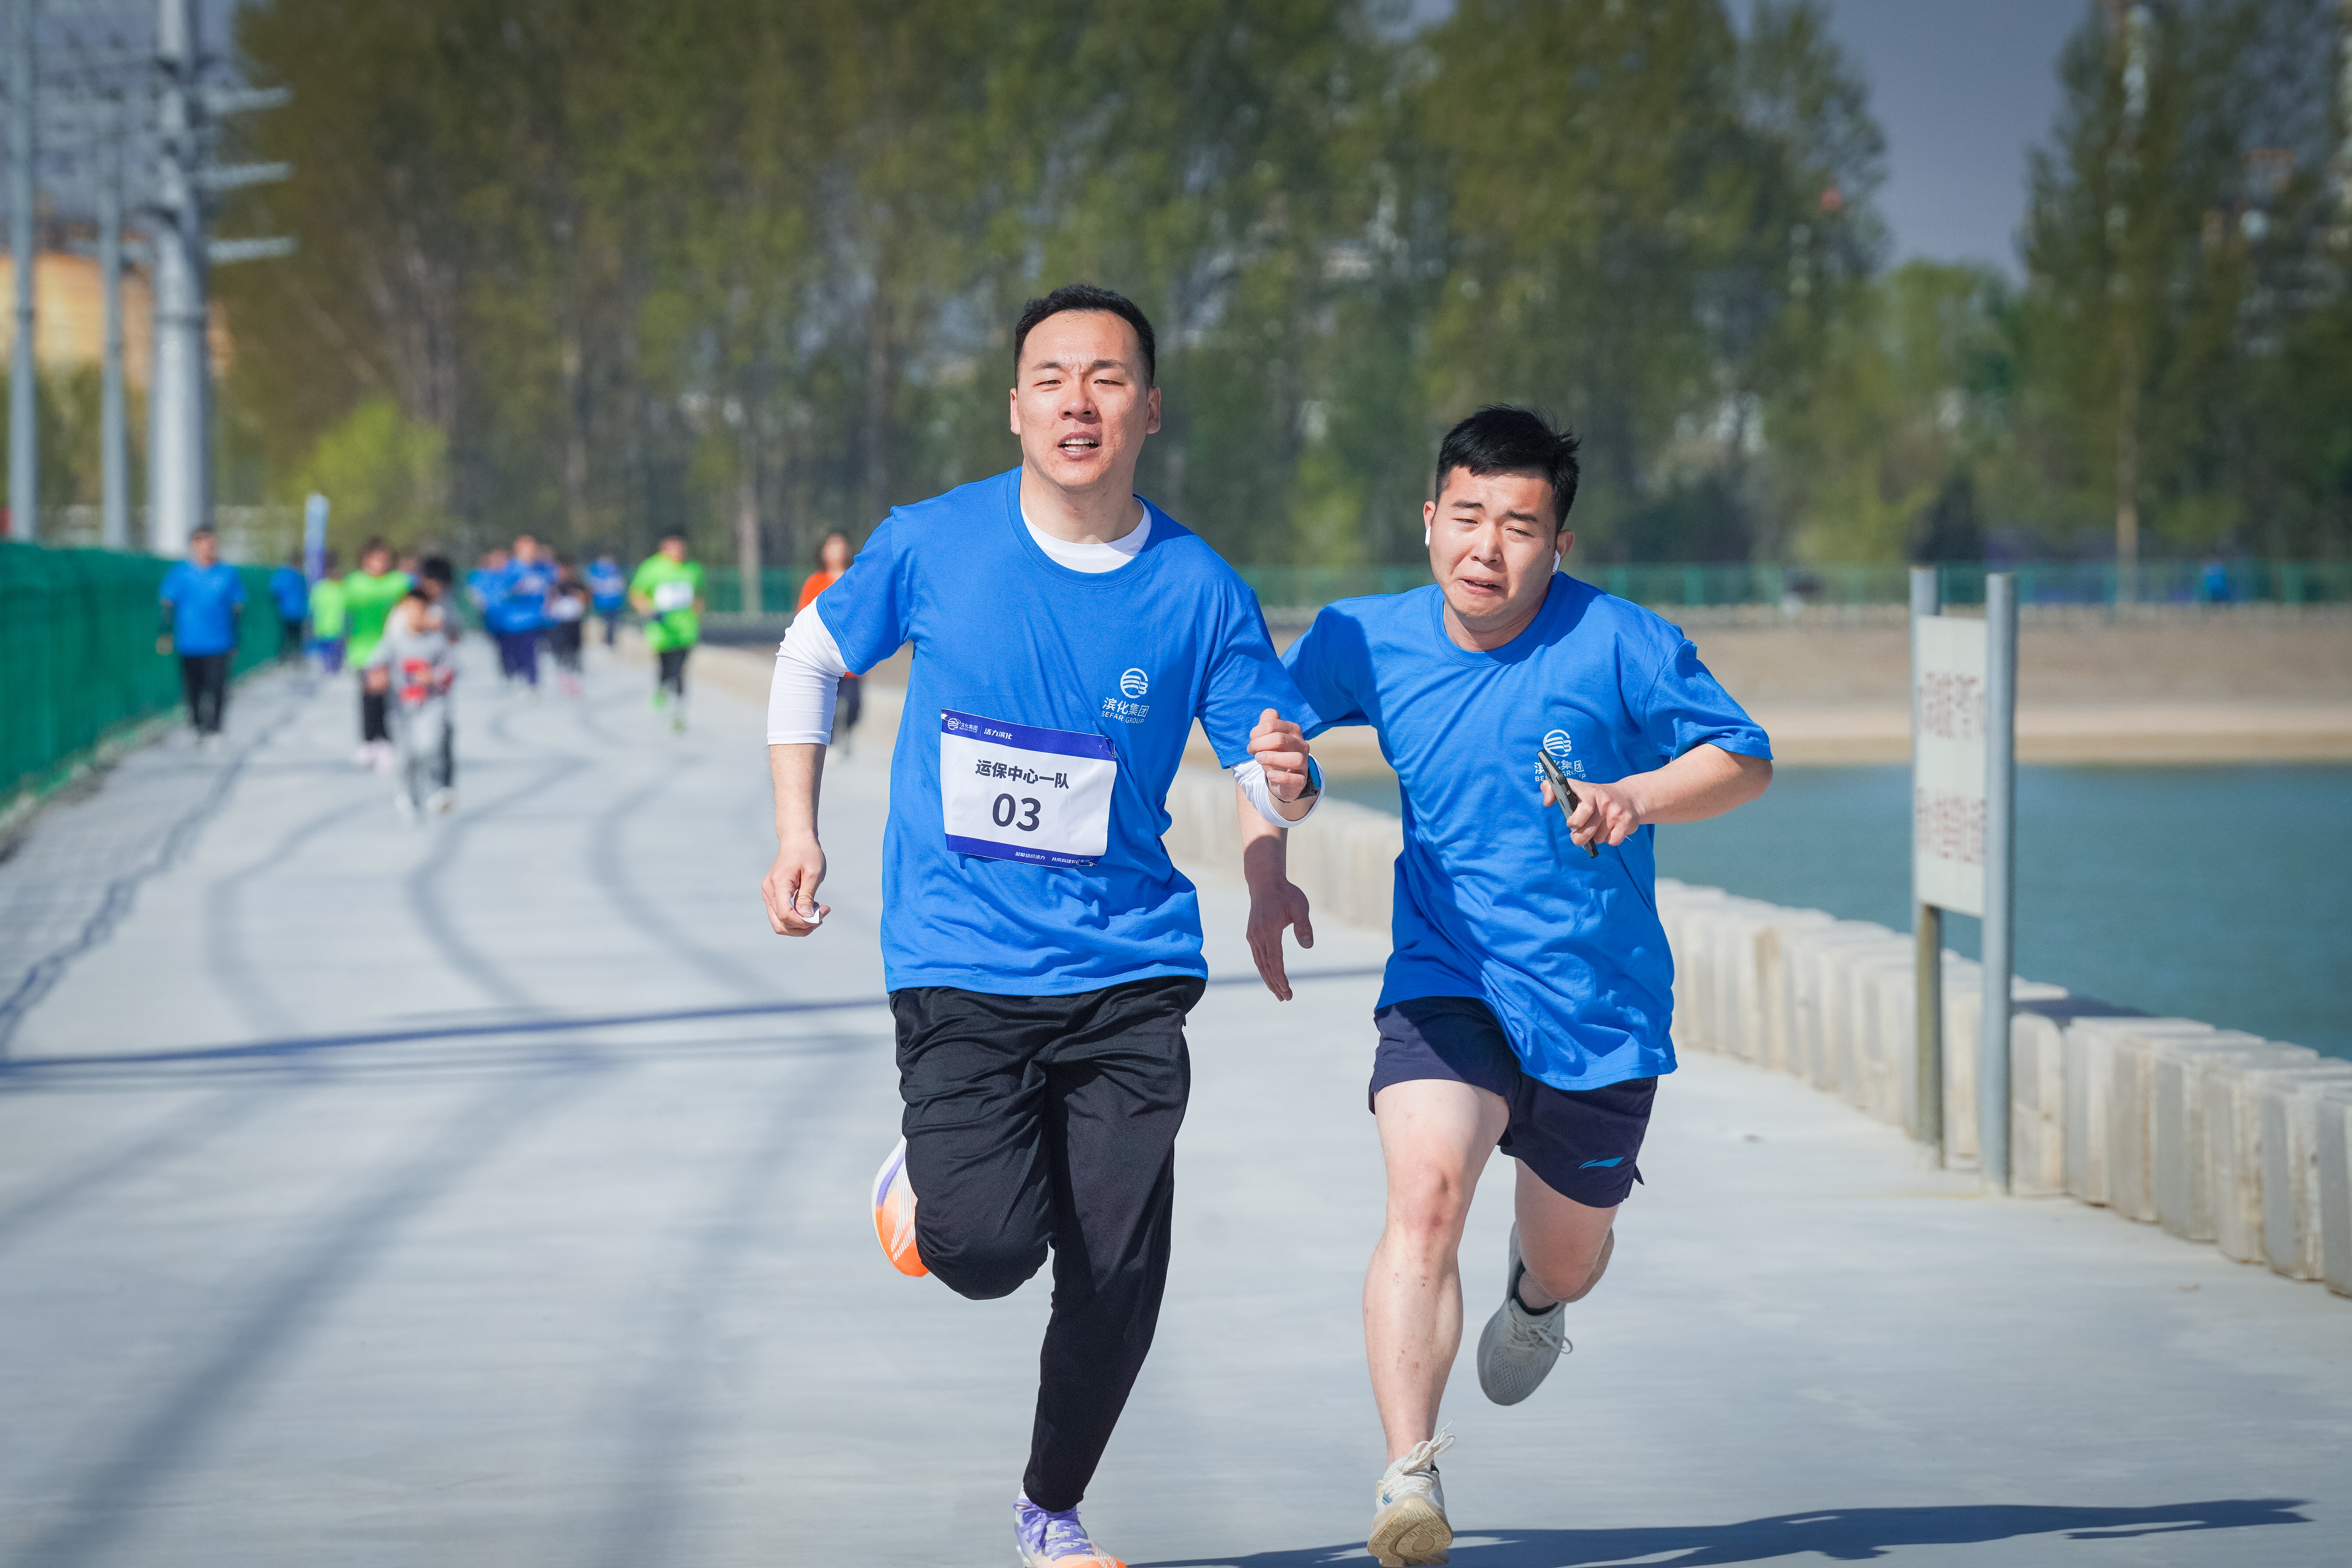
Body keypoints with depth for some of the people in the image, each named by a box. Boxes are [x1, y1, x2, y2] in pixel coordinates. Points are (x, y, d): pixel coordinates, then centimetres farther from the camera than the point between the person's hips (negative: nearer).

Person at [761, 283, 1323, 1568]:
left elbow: (1270, 774, 5)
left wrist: (1287, 779, -19)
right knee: (987, 1250, -17)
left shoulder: (1198, 591, -3)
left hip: (1129, 971, 1)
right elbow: (810, 657, 13)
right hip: (959, 965, -1)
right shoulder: (932, 545, -4)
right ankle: (923, 1179, 21)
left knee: (1118, 1275, -3)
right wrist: (796, 831, 6)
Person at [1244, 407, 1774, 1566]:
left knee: (1569, 1253, 19)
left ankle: (1535, 1296, 59)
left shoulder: (1621, 646, -14)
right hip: (1447, 983, 0)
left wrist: (1639, 797, -24)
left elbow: (1745, 758, -5)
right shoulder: (1368, 642, -6)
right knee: (1425, 1190, -27)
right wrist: (1265, 878, 1)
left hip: (1601, 1005, 0)